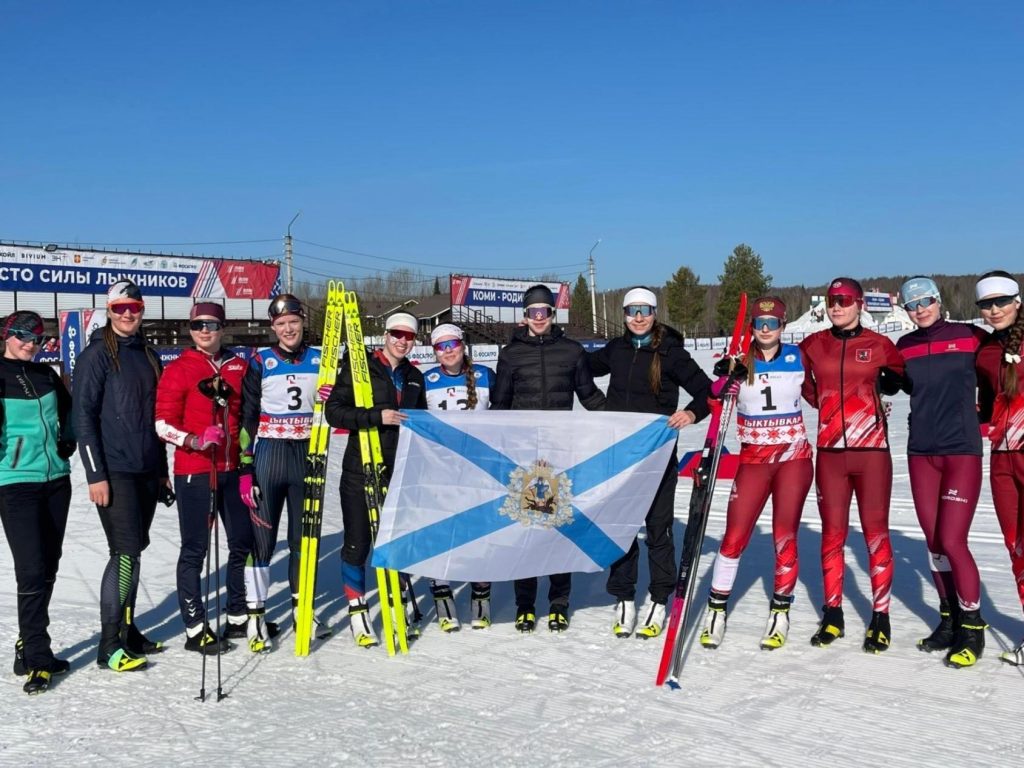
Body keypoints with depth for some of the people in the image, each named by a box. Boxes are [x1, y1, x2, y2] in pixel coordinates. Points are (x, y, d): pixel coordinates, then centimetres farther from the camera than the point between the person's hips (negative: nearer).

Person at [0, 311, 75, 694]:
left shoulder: (47, 375, 12)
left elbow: (67, 411, 27)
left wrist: (68, 438, 13)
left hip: (56, 481, 6)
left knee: (48, 567, 10)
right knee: (32, 571, -11)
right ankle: (37, 659, -4)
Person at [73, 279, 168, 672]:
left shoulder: (148, 356, 14)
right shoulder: (97, 355, -6)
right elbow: (83, 416, -10)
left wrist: (162, 469, 19)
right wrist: (95, 474, -15)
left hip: (146, 471, 7)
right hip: (114, 471, -6)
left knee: (134, 550, 11)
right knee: (126, 550, -11)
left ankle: (126, 629, 21)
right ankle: (109, 644, -4)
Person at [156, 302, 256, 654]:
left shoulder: (238, 366, 10)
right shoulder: (179, 369, -4)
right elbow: (163, 424, -9)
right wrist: (196, 441, -23)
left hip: (232, 469, 6)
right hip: (194, 472, -5)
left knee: (244, 542, 12)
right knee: (195, 548, 0)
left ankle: (239, 617, 27)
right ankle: (195, 628, 9)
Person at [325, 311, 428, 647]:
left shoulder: (414, 377, 12)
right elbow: (334, 411, -13)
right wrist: (377, 416, -22)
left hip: (400, 472, 5)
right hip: (360, 471, -4)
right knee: (357, 543, 0)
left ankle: (403, 604, 29)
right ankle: (358, 613, 12)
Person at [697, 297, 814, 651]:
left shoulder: (797, 356, 1)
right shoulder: (740, 361, -1)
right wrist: (724, 377, -25)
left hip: (794, 458, 0)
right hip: (753, 460, 0)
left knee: (785, 537, 2)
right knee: (735, 537, -3)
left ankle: (780, 613, 17)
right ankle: (716, 610, 11)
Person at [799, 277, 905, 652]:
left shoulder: (880, 345, 0)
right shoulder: (813, 345, 6)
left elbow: (898, 378, 14)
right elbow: (803, 384, 21)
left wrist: (889, 381, -6)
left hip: (872, 450, -2)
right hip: (830, 452, 2)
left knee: (876, 532, 1)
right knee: (832, 533, 6)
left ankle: (881, 616, 10)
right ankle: (832, 614, 16)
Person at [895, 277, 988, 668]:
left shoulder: (970, 337, -4)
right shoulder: (905, 347, 7)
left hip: (962, 451, -4)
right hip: (921, 452, 4)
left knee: (952, 542, -8)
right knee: (934, 543, 9)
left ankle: (972, 629, 7)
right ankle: (949, 621, 23)